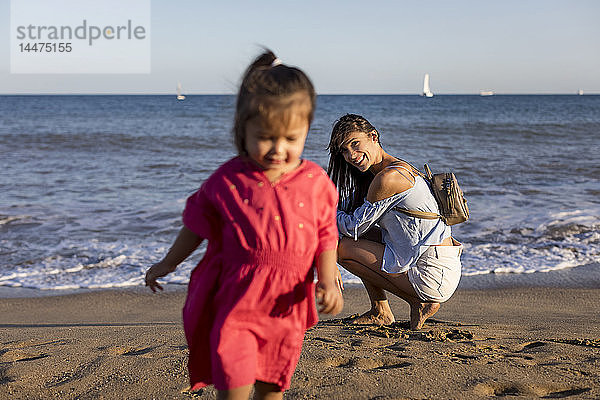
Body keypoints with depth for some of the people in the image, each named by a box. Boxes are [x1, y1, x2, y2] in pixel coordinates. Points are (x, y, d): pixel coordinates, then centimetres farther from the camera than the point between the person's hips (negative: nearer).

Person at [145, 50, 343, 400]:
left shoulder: (315, 182, -3)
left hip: (287, 307, 2)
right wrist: (168, 264, 18)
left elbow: (326, 236, 3)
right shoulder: (227, 181, -6)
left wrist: (328, 280, -13)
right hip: (234, 303, -2)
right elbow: (198, 226, 8)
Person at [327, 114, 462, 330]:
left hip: (431, 277, -10)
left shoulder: (389, 177, -16)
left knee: (341, 246, -5)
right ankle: (379, 313, 18)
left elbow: (354, 227, -5)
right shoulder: (403, 169, 15)